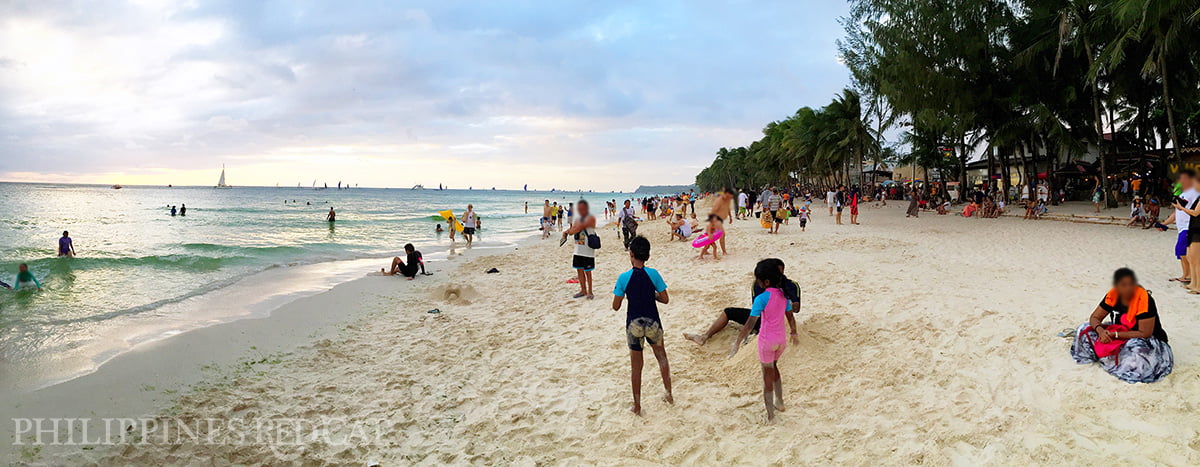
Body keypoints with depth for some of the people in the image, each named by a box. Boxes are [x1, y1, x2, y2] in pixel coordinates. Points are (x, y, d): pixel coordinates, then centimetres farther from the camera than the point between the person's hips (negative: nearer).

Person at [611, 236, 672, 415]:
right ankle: (669, 395, 32)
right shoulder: (653, 274, -9)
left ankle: (637, 405, 19)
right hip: (652, 323, 1)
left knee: (636, 365, 12)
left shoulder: (624, 278, -12)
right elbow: (665, 299, -5)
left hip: (634, 324, -1)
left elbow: (616, 306, -8)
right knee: (661, 356, 24)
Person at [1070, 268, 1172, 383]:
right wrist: (1100, 330, -25)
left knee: (1137, 350, -41)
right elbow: (1094, 318, -2)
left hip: (1147, 340, -6)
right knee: (1084, 330, -8)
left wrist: (1115, 335, -27)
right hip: (1119, 333, 6)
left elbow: (1144, 333, -26)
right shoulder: (1112, 295, -10)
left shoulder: (1144, 299, -25)